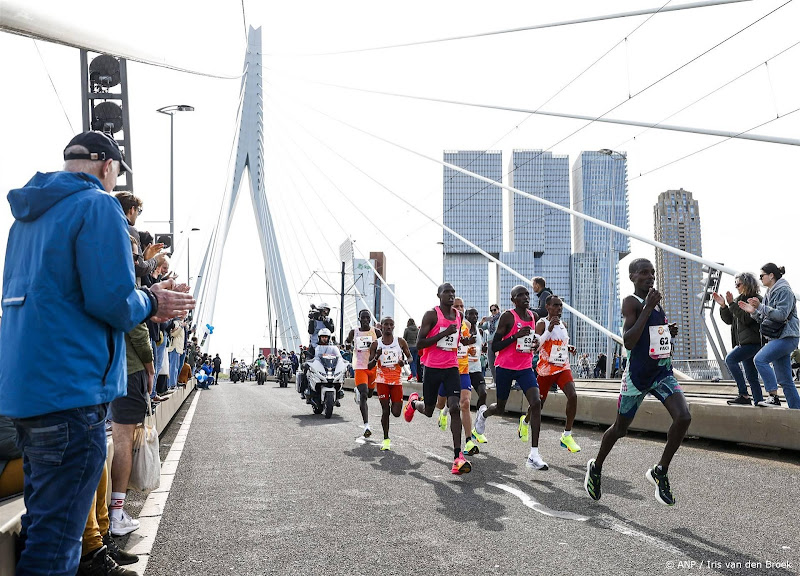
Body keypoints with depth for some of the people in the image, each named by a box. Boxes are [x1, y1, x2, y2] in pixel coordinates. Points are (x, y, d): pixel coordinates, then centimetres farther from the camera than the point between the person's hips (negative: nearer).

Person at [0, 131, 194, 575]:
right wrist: (152, 301, 2)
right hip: (69, 389, -9)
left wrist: (145, 297, 22)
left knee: (41, 525, 21)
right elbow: (112, 301, -19)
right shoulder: (98, 205, -9)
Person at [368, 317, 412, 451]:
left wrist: (404, 361, -12)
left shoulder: (401, 342, 1)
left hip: (397, 380, 1)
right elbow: (369, 366, 2)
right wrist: (376, 357, -18)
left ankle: (395, 404, 35)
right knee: (385, 410, -3)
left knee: (396, 413, -2)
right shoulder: (375, 345, 0)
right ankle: (386, 439, 11)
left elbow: (410, 357, 11)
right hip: (382, 380, 0)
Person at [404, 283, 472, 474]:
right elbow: (419, 344, -16)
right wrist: (445, 333, -21)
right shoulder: (432, 315, -9)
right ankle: (414, 402, 48)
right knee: (428, 411, 10)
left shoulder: (458, 316, 10)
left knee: (455, 407, -14)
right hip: (432, 368, -3)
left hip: (451, 368, 3)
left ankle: (458, 456, -14)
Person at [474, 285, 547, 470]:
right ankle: (484, 413, 51)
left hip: (525, 368, 4)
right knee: (500, 409, 10)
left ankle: (534, 455, -15)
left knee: (536, 403, -17)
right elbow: (495, 346, -13)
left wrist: (535, 344, 3)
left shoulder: (533, 316, 7)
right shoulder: (507, 316, -12)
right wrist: (516, 336, -24)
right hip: (505, 368, -4)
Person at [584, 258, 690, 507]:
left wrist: (669, 333, 5)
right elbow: (628, 342, -25)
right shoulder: (631, 302, -13)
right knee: (620, 428, 10)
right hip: (638, 374, -6)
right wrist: (648, 307, -26)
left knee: (683, 417, -17)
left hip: (663, 372, 6)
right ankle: (596, 467, 35)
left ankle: (660, 471, 0)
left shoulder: (656, 300, 11)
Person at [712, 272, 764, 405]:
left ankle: (744, 396, -22)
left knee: (730, 359, -21)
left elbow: (746, 318, -19)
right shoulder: (740, 299, 18)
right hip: (744, 342, 9)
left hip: (753, 341, -9)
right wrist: (723, 306, 3)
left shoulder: (756, 300, -7)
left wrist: (732, 304, -18)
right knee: (752, 378, 8)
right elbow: (729, 320, 17)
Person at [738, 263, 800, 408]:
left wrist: (761, 307, -22)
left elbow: (781, 315, -19)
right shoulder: (770, 293, 19)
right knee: (784, 379, 7)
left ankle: (774, 397, -24)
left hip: (786, 337, -9)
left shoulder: (784, 290, -8)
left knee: (760, 359, -24)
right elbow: (764, 319, 20)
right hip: (776, 337, 9)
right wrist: (753, 312, 4)